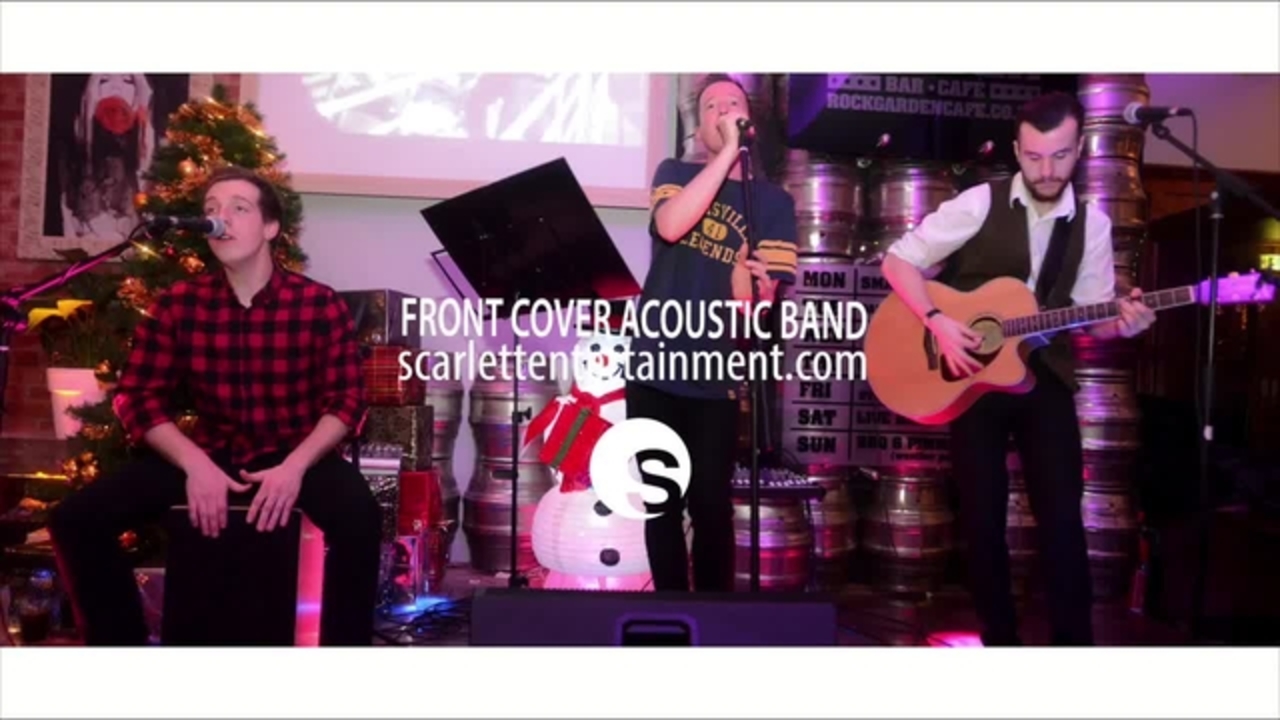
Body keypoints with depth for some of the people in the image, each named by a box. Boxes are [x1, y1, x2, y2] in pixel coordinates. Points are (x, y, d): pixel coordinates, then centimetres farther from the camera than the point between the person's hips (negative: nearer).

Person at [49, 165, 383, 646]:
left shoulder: (319, 304, -6)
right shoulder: (177, 304, 1)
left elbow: (346, 401, -7)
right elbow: (137, 397, 0)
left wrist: (295, 467, -23)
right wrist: (194, 464, -16)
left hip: (295, 455, -3)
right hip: (206, 454, 3)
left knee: (359, 516, -33)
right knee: (76, 518, -12)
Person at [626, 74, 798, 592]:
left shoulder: (773, 202, 2)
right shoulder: (674, 173, 7)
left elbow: (753, 304, -7)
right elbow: (670, 225, -18)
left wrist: (746, 272, -30)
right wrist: (728, 152, -19)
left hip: (716, 373, -1)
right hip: (654, 365, 2)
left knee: (710, 506, 0)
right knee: (660, 503, 9)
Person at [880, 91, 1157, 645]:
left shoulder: (1092, 224, 5)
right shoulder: (980, 203, -6)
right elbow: (898, 260, -7)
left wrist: (1122, 322, -16)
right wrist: (938, 322, -19)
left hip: (1045, 378, 3)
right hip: (974, 375, -2)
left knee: (1062, 517, 0)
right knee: (982, 518, 5)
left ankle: (1074, 639, 15)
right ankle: (1000, 638, 21)